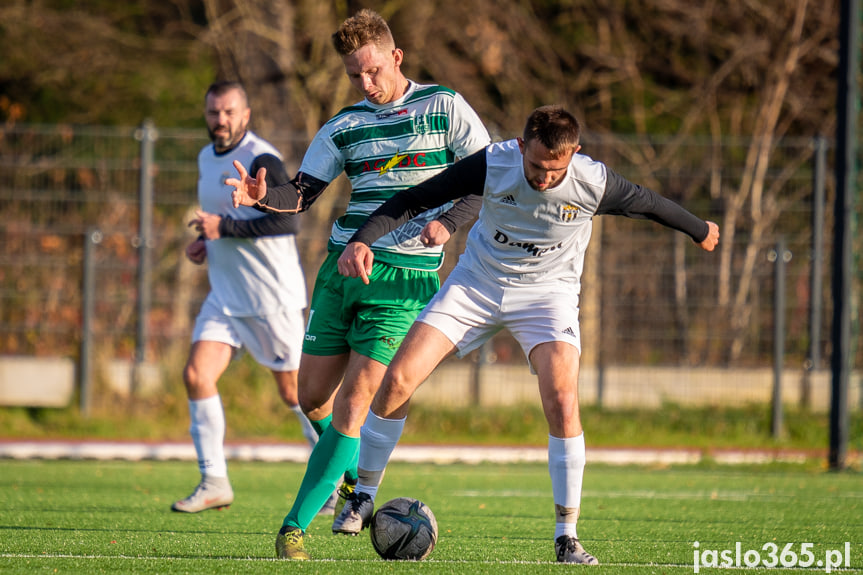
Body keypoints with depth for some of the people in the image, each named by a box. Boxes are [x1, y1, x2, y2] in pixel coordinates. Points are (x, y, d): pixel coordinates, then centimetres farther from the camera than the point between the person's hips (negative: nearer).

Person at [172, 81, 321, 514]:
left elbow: (288, 220, -23)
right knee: (196, 375, -8)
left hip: (273, 296, -7)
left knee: (293, 390, 1)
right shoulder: (207, 159, 12)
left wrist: (224, 228, -24)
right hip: (225, 295, 7)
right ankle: (214, 482, -4)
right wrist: (205, 242, 9)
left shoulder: (261, 160, -15)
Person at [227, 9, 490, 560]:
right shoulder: (343, 126, 11)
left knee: (356, 397, -12)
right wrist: (262, 196, -14)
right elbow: (303, 194, 8)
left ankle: (296, 525, -11)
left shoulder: (444, 107, 1)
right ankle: (354, 477, 33)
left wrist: (449, 221, -16)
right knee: (313, 395, 4)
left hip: (405, 276, -5)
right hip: (342, 267, 5)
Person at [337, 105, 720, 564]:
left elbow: (646, 204, -1)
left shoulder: (594, 184, -22)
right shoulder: (491, 165, -23)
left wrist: (700, 230, 17)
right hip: (477, 281, 1)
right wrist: (362, 240, -30)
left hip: (547, 292, -1)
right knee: (398, 379, -11)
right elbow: (412, 201, -16)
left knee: (562, 401, -24)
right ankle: (364, 495, 10)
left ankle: (566, 536, -11)